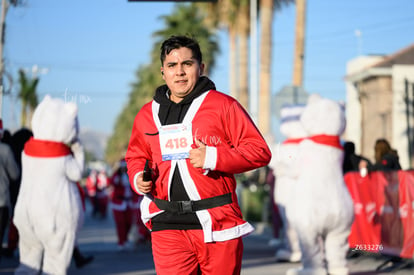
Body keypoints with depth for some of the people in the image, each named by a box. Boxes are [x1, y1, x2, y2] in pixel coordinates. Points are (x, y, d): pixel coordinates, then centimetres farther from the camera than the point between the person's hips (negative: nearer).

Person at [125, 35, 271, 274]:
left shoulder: (223, 105, 1)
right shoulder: (147, 114, 13)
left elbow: (260, 151, -2)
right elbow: (136, 156, 29)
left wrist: (214, 157, -14)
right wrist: (137, 178, 7)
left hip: (218, 225, -2)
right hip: (168, 226, 2)